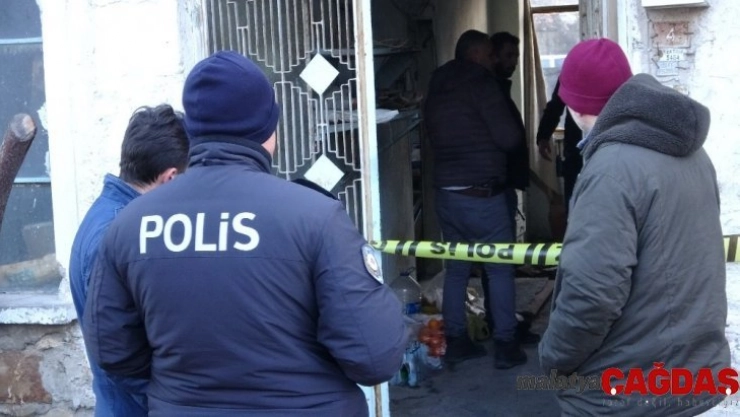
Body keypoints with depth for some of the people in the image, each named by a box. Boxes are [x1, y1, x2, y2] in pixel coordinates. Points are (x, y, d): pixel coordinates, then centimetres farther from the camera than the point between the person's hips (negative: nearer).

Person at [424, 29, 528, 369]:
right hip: (481, 194, -7)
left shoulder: (436, 89, 12)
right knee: (500, 270, 4)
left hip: (446, 192, 7)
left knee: (456, 269, 13)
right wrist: (515, 130, 8)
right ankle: (505, 345, 6)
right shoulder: (481, 83, -10)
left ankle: (456, 341, 16)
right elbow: (509, 138, -13)